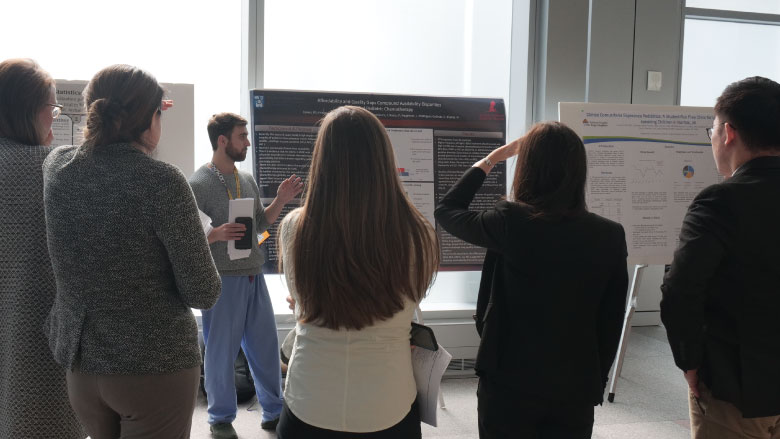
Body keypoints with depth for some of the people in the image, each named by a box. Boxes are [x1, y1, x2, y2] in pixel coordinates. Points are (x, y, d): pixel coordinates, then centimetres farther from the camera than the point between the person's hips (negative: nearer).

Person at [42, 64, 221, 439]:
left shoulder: (56, 167, -4)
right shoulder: (162, 181, -20)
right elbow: (204, 293, -17)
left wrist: (122, 113, 33)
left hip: (79, 363, 6)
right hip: (156, 365, -5)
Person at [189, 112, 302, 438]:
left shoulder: (247, 179, 9)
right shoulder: (198, 184, -10)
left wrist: (281, 200, 3)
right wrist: (216, 234, -26)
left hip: (254, 276, 6)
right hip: (221, 279, -6)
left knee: (266, 347, 13)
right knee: (221, 351, 6)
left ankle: (274, 412, 28)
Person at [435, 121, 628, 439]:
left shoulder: (510, 222, -15)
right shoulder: (609, 236, -7)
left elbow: (446, 211, 3)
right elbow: (611, 324, 0)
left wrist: (491, 159, 10)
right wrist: (595, 382, 14)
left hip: (509, 387, -2)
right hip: (576, 392, 3)